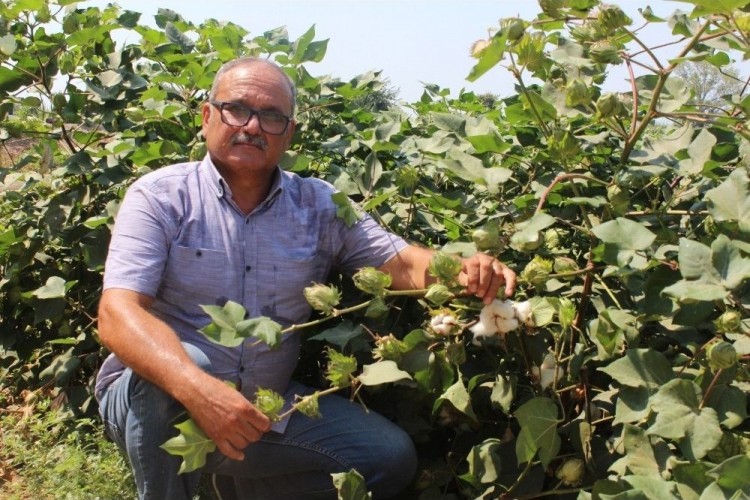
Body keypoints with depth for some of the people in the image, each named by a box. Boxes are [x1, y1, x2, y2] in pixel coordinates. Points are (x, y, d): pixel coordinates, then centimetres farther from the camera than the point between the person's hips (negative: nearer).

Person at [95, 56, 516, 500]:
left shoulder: (318, 206, 1)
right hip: (150, 396, -3)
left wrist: (464, 269, -30)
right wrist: (196, 388, -41)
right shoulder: (161, 196, -10)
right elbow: (118, 314, -22)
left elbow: (402, 262, -6)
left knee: (390, 456, -8)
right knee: (183, 363, -36)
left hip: (267, 406, 4)